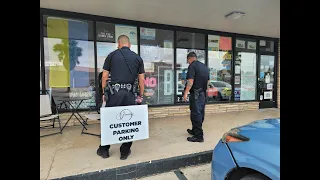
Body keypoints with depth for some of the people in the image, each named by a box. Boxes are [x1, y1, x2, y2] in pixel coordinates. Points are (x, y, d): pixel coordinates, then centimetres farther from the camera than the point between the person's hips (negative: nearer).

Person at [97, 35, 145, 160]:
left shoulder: (112, 55, 6)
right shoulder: (138, 58, 9)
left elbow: (104, 76, 4)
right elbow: (141, 80, 7)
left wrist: (103, 93, 13)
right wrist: (141, 95, 15)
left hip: (114, 92, 0)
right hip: (129, 93, 1)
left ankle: (104, 150, 26)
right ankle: (125, 151, 21)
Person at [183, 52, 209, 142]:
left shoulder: (192, 66, -10)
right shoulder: (205, 66, 15)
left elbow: (190, 81, -21)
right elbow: (208, 81, 17)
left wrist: (186, 93, -19)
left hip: (195, 94, -9)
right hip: (203, 93, 9)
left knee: (196, 114, -3)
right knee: (200, 113, 16)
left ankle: (198, 136, 2)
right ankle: (195, 130, 31)